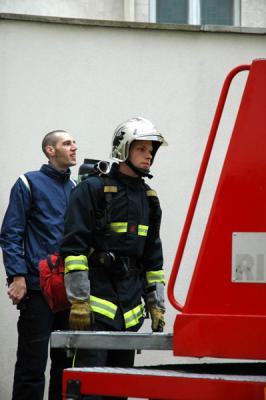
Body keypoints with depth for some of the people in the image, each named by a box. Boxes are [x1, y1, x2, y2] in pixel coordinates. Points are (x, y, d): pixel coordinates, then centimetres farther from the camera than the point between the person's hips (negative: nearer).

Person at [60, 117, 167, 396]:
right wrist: (78, 301, -17)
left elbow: (153, 257, 21)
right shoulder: (92, 190, -5)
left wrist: (156, 305, 15)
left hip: (130, 306, 7)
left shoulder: (148, 199, 17)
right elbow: (73, 247, -11)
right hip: (96, 301, -7)